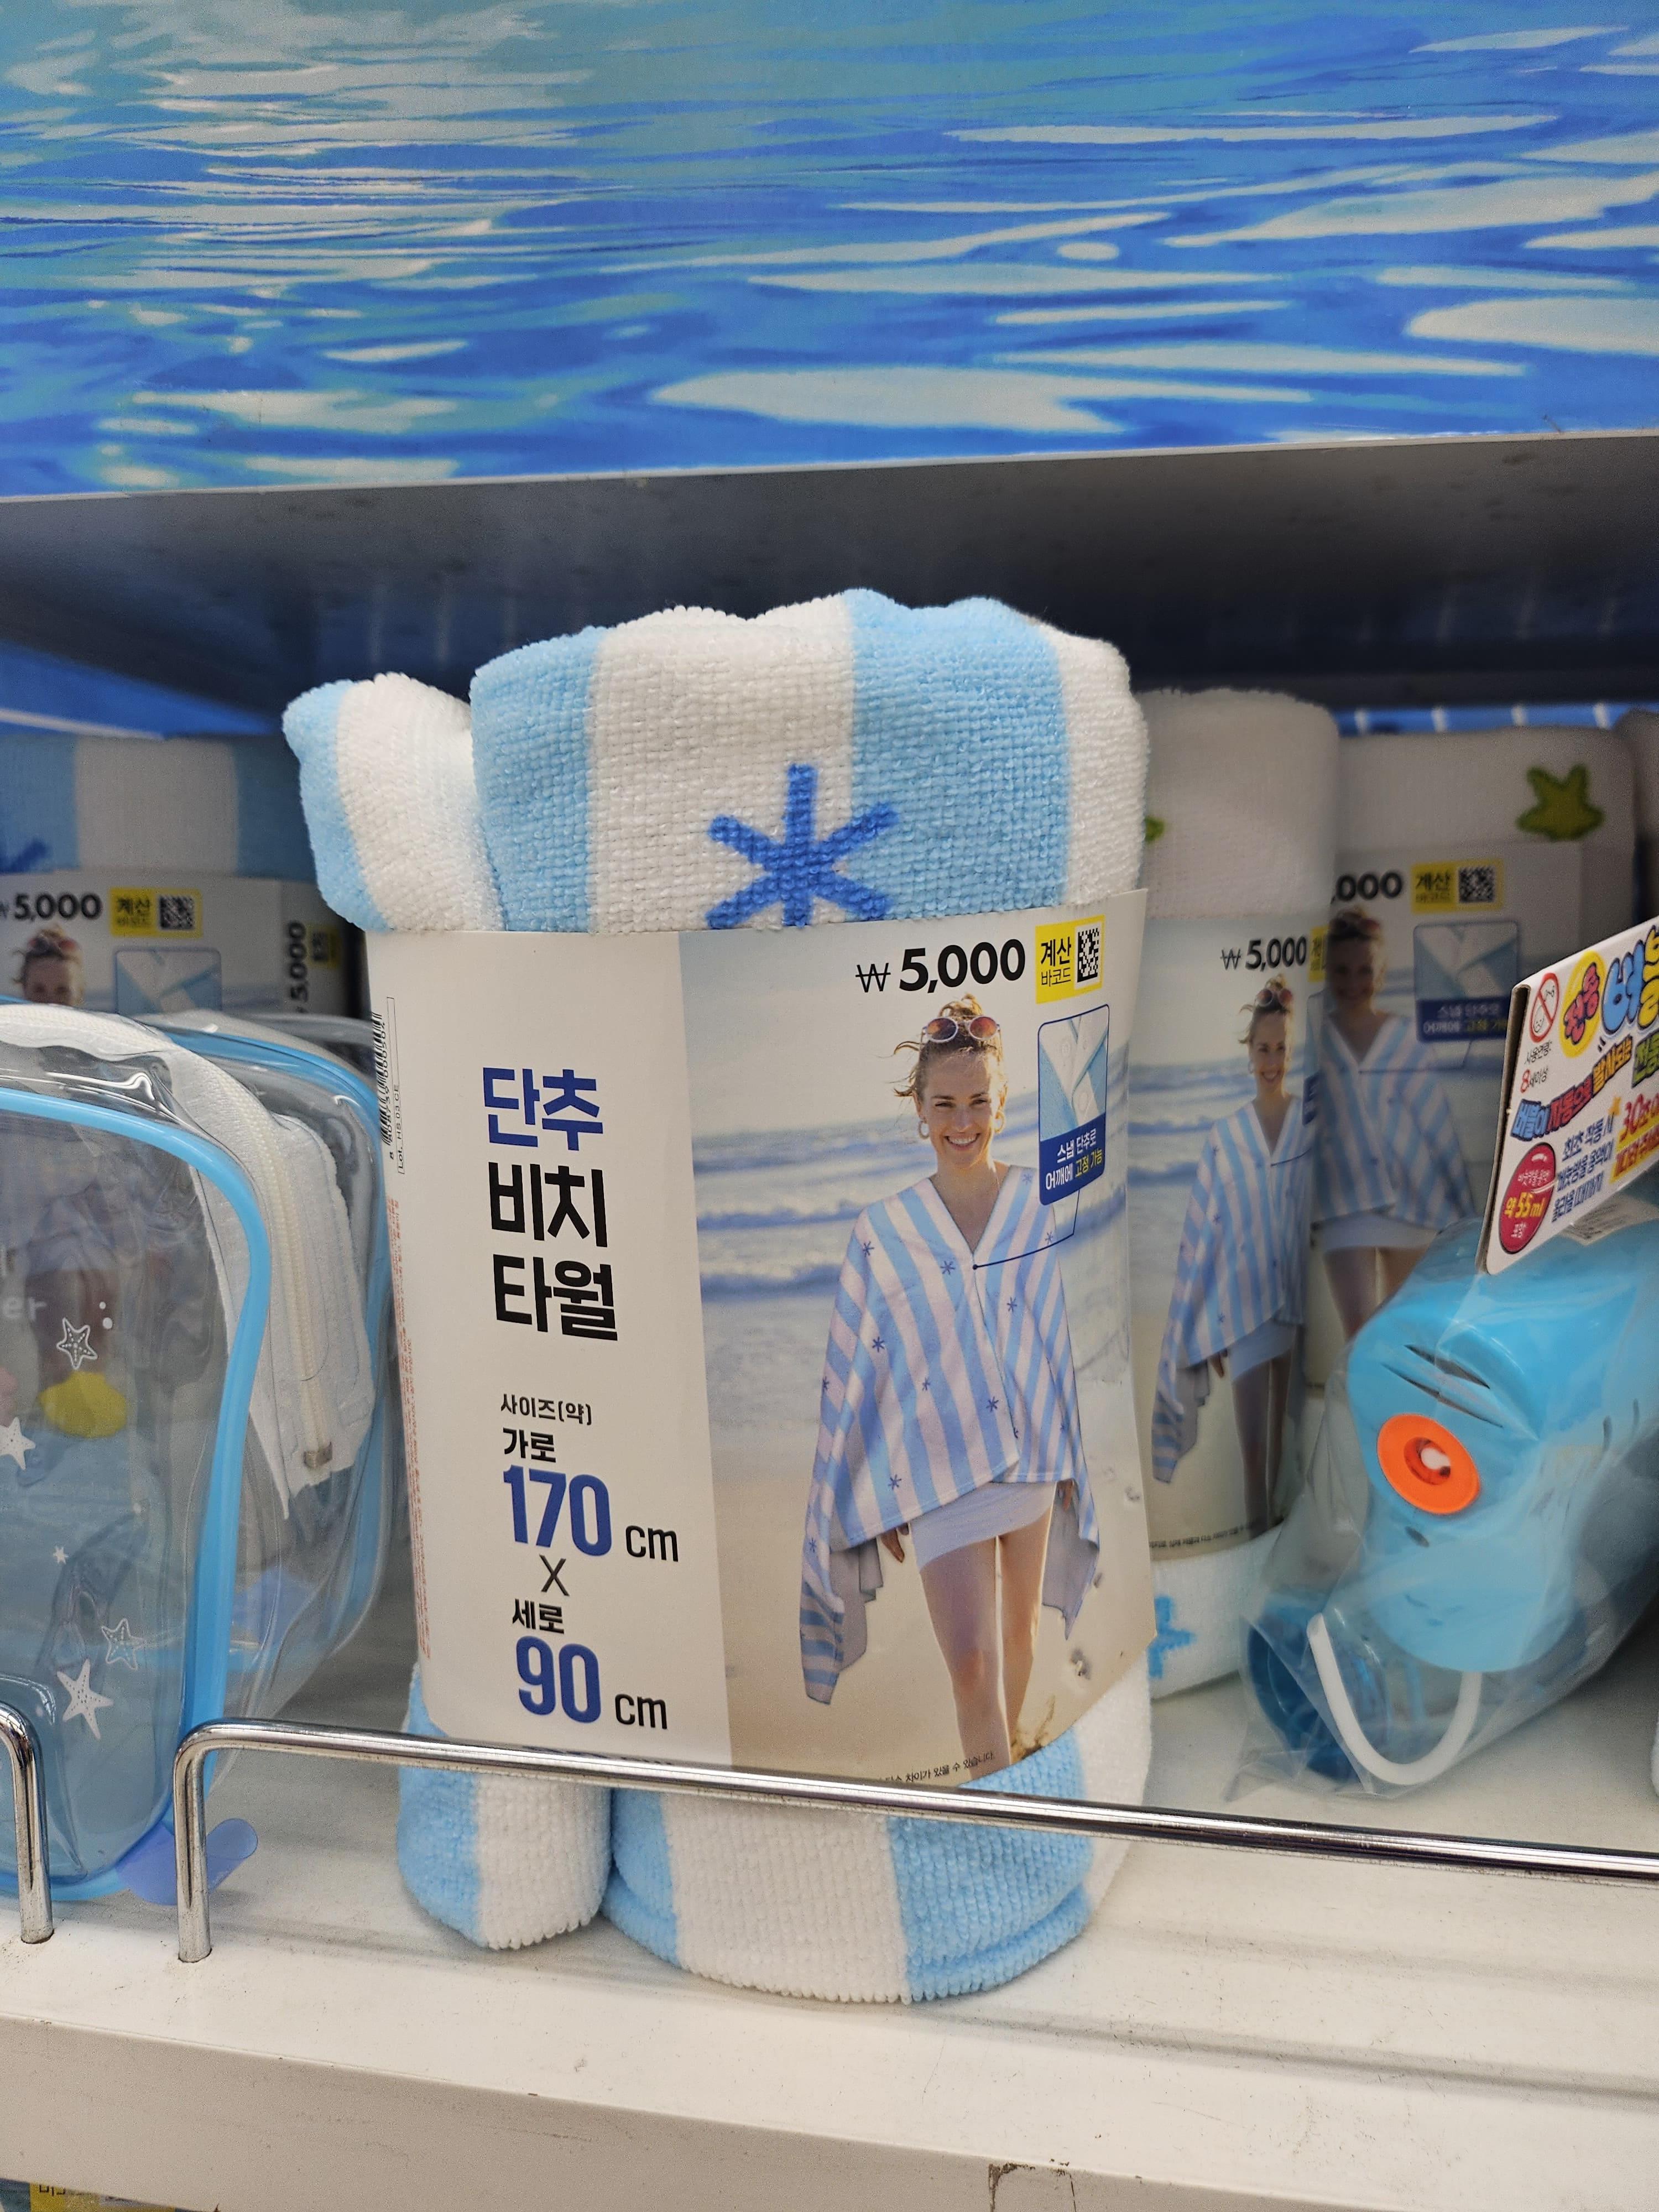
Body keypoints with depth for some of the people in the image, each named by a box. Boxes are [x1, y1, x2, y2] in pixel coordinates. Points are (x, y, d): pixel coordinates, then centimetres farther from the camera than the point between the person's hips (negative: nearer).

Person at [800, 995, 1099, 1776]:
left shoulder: (1045, 1205, -4)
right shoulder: (882, 1229, -5)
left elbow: (1077, 1330, 3)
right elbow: (858, 1368, 1)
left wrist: (1078, 1453, 4)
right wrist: (872, 1497, 4)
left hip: (1033, 1452, 2)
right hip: (939, 1469, -2)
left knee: (1020, 1629, 22)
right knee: (971, 1667, -8)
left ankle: (1011, 1745, 49)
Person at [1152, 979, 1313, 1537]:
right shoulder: (1223, 1137, 2)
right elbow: (1203, 1235, 3)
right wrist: (1208, 1332, 2)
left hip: (1299, 1301, 0)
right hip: (1242, 1307, 0)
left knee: (1286, 1440, 11)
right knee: (1251, 1448, 0)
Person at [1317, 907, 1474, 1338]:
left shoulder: (1405, 1038, 1)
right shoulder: (1315, 1037, 0)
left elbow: (1438, 1123, 4)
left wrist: (1459, 1206, 4)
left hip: (1412, 1199, 2)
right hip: (1345, 1204, -2)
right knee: (1361, 1333, -11)